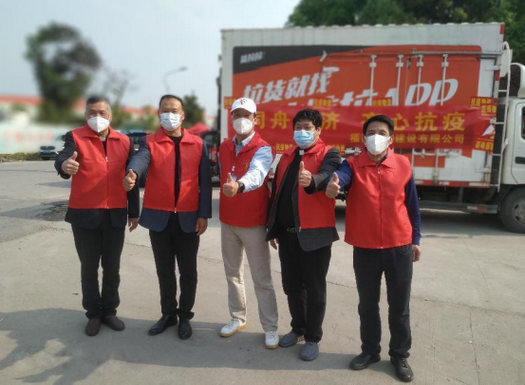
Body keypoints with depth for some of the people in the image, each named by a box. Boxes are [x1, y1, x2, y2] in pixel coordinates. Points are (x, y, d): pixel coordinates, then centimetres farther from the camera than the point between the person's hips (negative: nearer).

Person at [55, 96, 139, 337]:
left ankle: (109, 310, 28)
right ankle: (93, 314, 24)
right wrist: (64, 165, -49)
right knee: (89, 267, 9)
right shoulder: (76, 137, -2)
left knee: (112, 266, 12)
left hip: (115, 215, 2)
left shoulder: (124, 141, 6)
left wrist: (133, 212, 9)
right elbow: (63, 157, -24)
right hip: (84, 215, -2)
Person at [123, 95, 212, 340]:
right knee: (164, 270, 14)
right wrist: (131, 174, -44)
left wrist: (204, 214, -4)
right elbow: (140, 160, -21)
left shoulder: (198, 144, 3)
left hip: (188, 219, 0)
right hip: (159, 217, 1)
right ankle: (168, 313, 32)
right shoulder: (149, 142, 2)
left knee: (188, 271, 9)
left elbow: (205, 182, 2)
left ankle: (185, 316, 27)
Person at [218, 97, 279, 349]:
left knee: (261, 278, 3)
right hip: (228, 220, 6)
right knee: (232, 272, 17)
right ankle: (238, 318, 34)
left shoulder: (262, 149, -14)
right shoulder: (224, 148, 6)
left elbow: (256, 173, -36)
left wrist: (239, 185, -56)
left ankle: (270, 328, 16)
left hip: (254, 222, -6)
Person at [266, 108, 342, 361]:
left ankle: (313, 338, 22)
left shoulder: (329, 154, -5)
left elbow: (327, 176, -28)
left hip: (315, 233, -6)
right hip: (287, 232, 6)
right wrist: (272, 227, 14)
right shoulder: (286, 156, 13)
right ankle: (298, 328, 36)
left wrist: (312, 180, -51)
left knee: (314, 287, 6)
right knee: (291, 285, 16)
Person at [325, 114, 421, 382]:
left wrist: (415, 239, 9)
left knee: (399, 305, 12)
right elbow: (340, 176, -27)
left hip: (399, 247, 1)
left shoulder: (403, 165, 1)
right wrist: (332, 185, -51)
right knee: (367, 305, 14)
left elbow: (412, 205, 8)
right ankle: (370, 350, 35)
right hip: (365, 248, 0)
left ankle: (399, 355, 31)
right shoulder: (353, 164, -3)